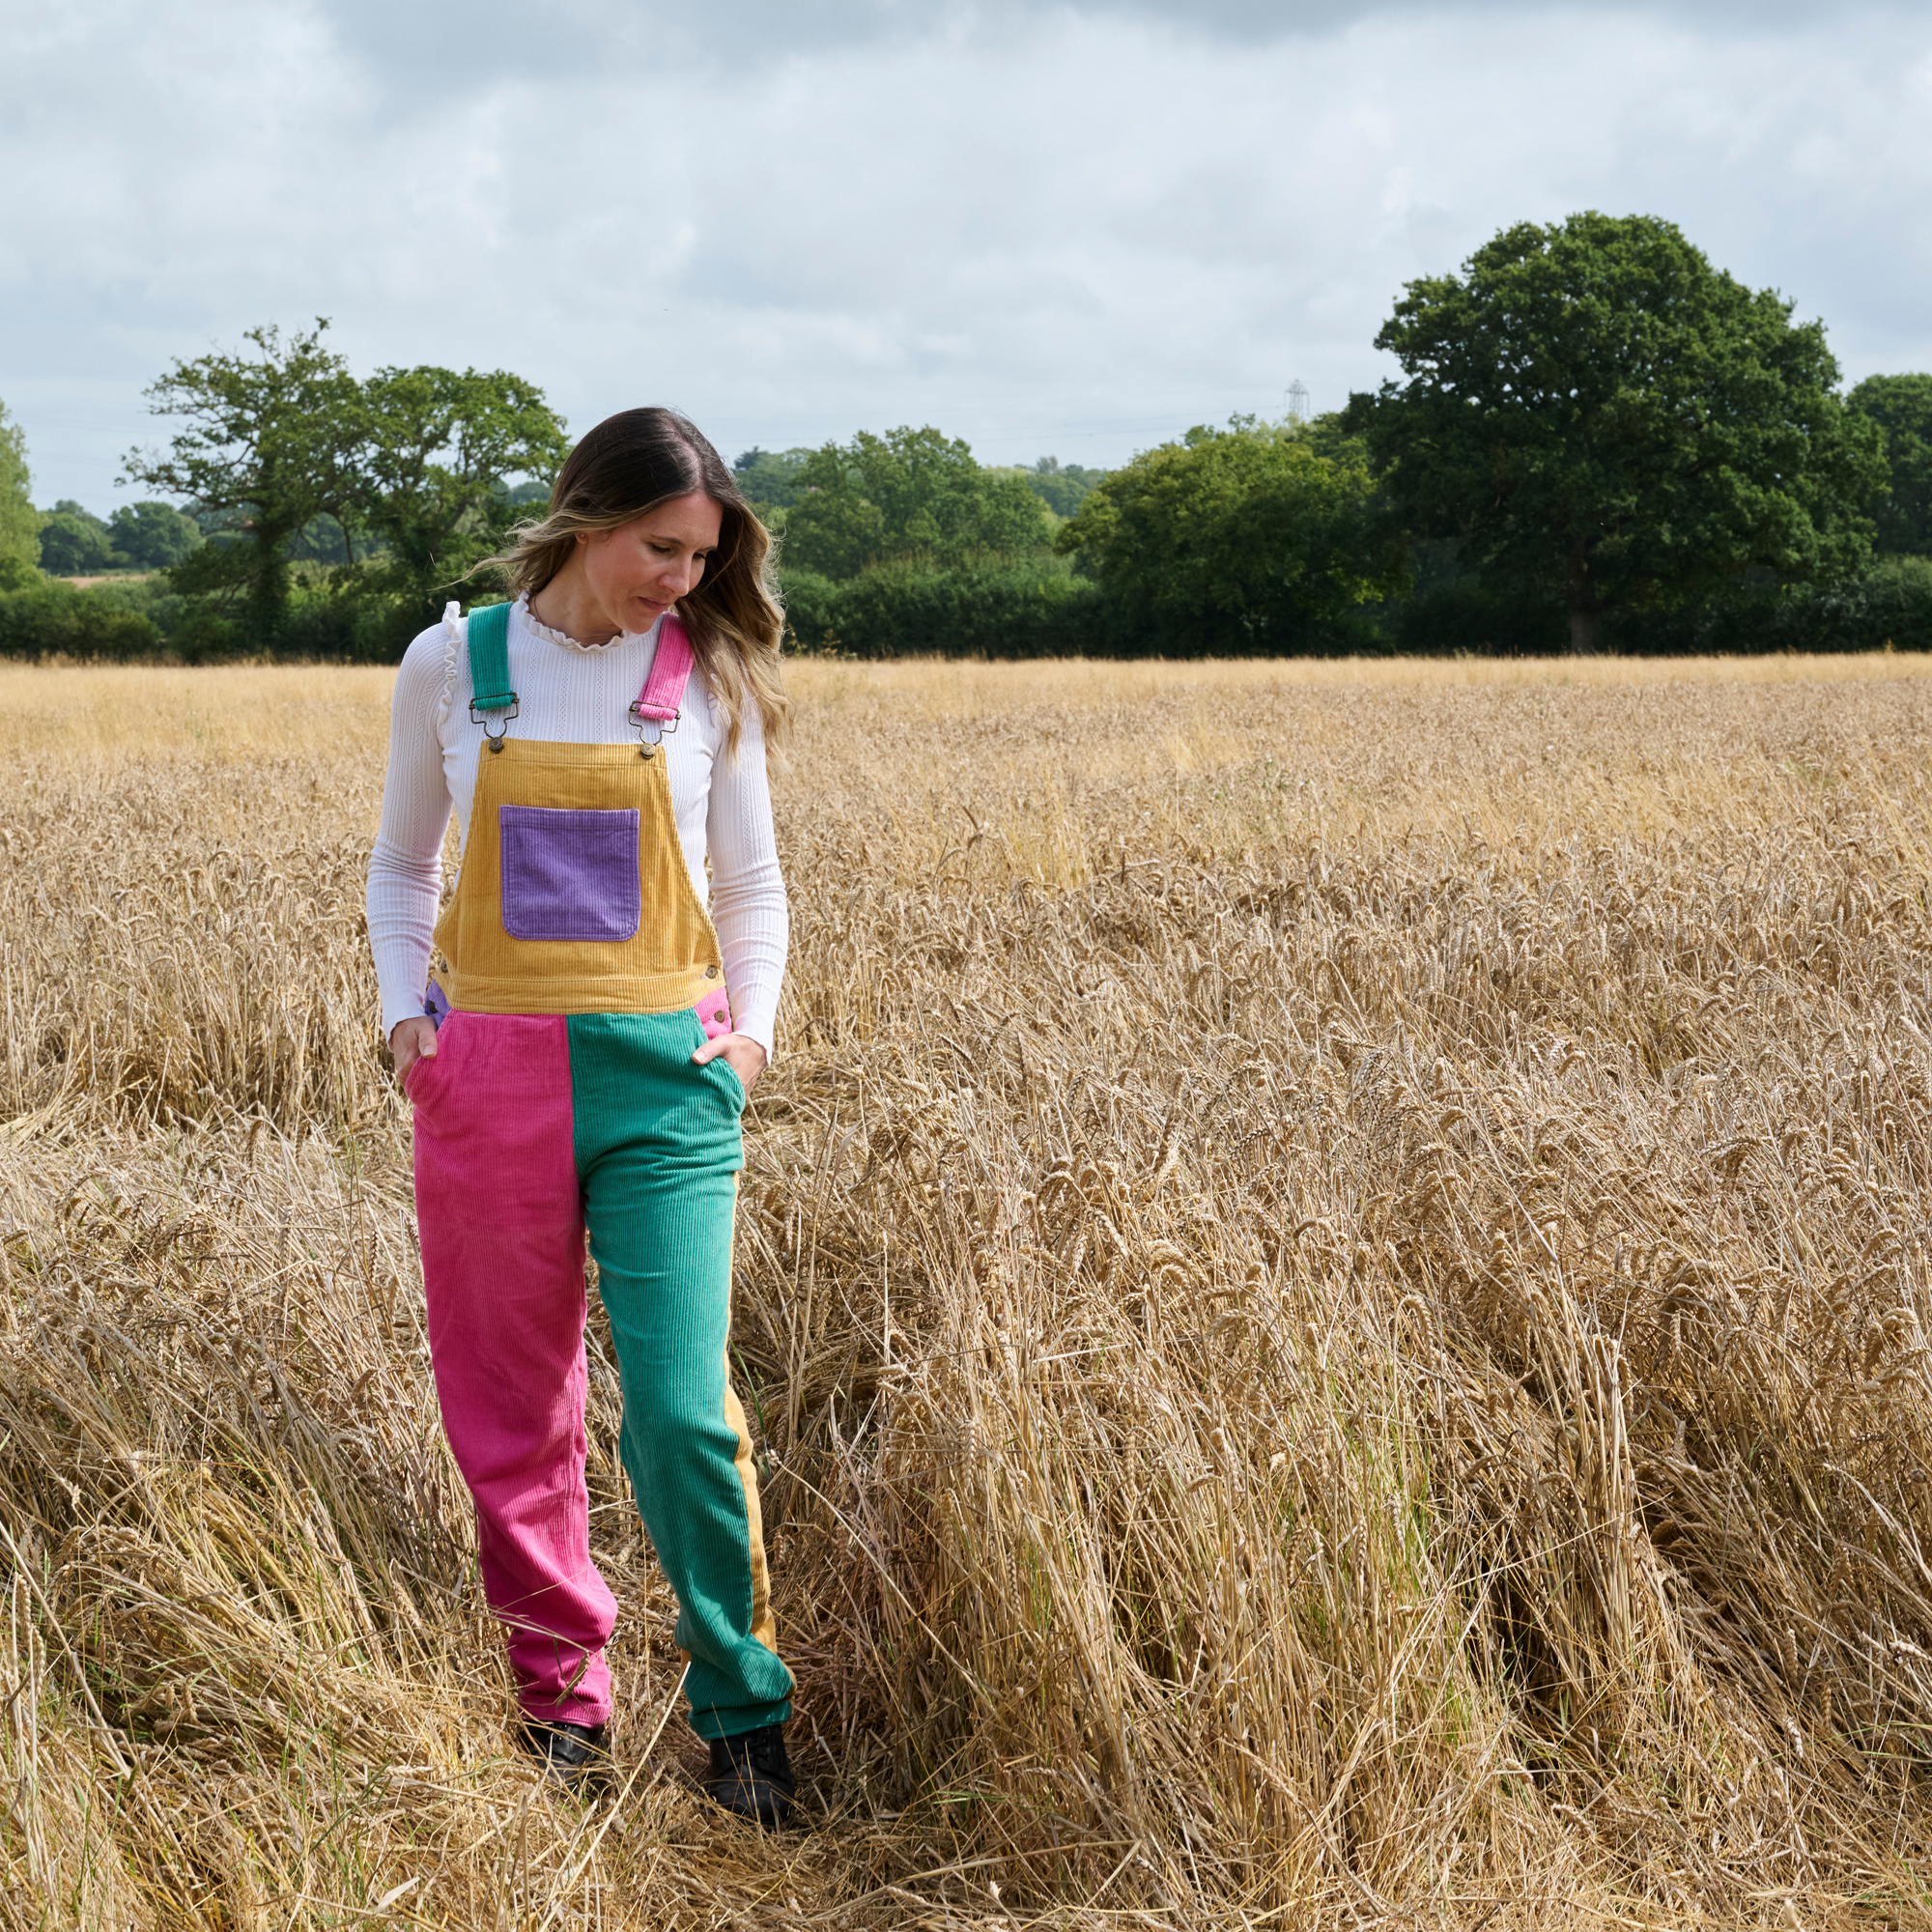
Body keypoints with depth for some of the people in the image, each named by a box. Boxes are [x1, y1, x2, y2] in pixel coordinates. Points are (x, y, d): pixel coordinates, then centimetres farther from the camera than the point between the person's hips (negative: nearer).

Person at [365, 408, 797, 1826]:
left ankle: (744, 1712, 8)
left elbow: (752, 886, 13)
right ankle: (562, 1692, 25)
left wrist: (753, 1027, -1)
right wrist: (404, 1012, 1)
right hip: (489, 1071, 2)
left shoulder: (708, 675, 3)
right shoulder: (452, 666, 4)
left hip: (664, 1075, -1)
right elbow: (403, 870, 15)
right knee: (512, 1410, 8)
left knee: (683, 1408, -10)